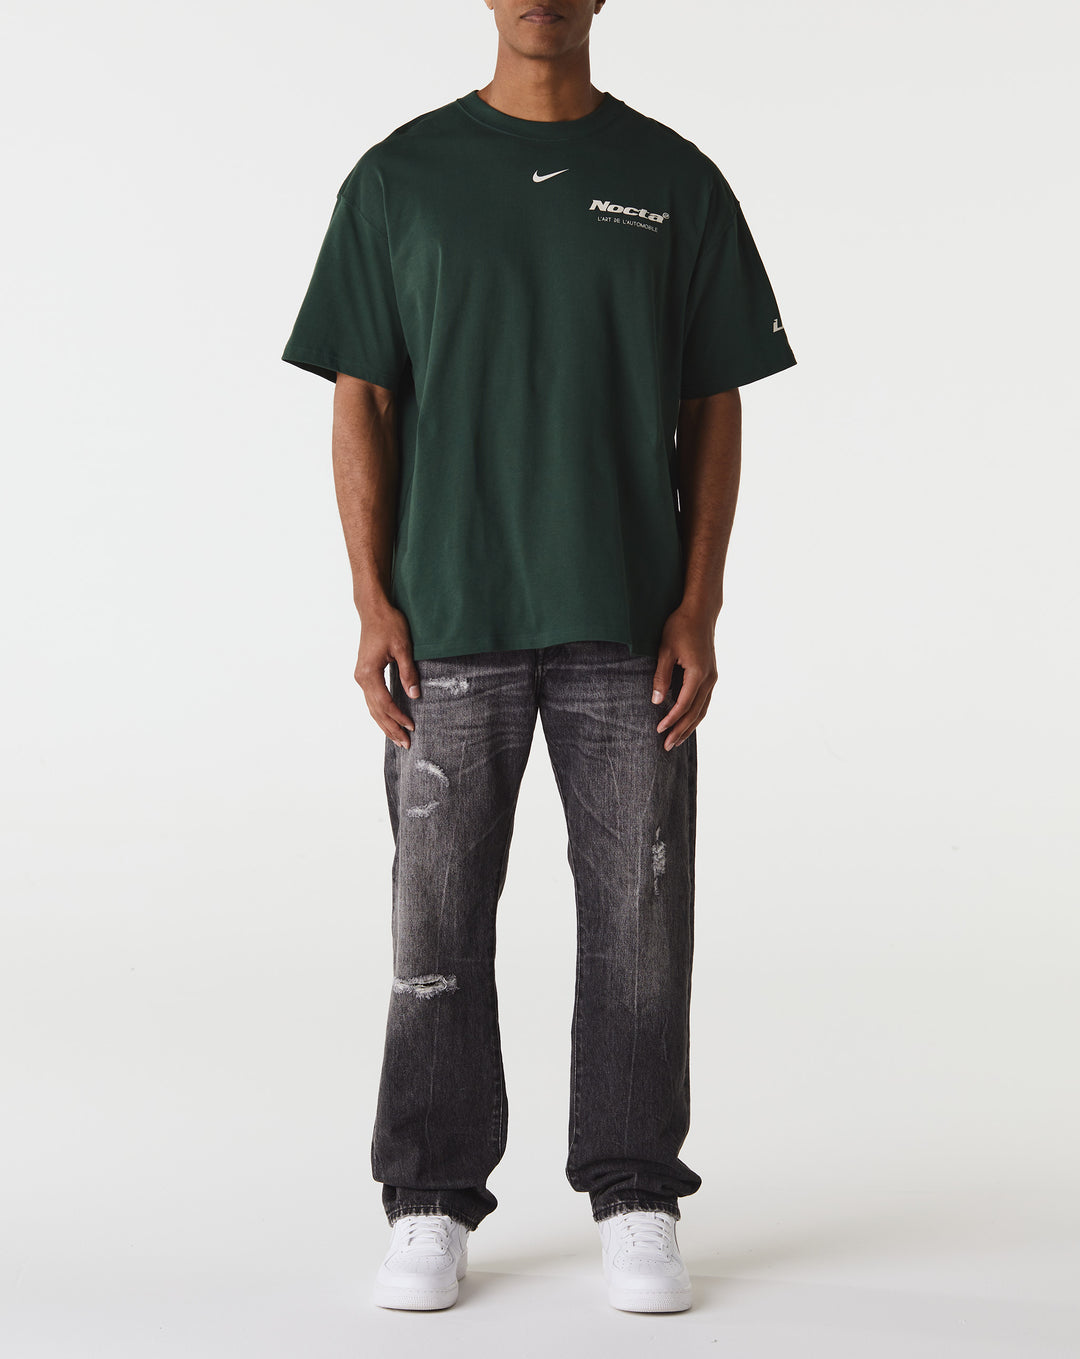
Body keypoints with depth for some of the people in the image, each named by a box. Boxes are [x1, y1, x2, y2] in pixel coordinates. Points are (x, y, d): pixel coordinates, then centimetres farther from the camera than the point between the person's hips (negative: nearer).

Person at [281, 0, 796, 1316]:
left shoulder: (676, 181, 6)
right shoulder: (397, 178, 4)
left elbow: (714, 408, 6)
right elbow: (360, 404, 3)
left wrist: (699, 606, -3)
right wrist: (372, 604, -6)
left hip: (629, 622, 1)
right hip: (450, 621, 0)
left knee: (639, 920, 3)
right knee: (438, 919, 4)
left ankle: (637, 1203, 16)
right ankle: (432, 1205, 17)